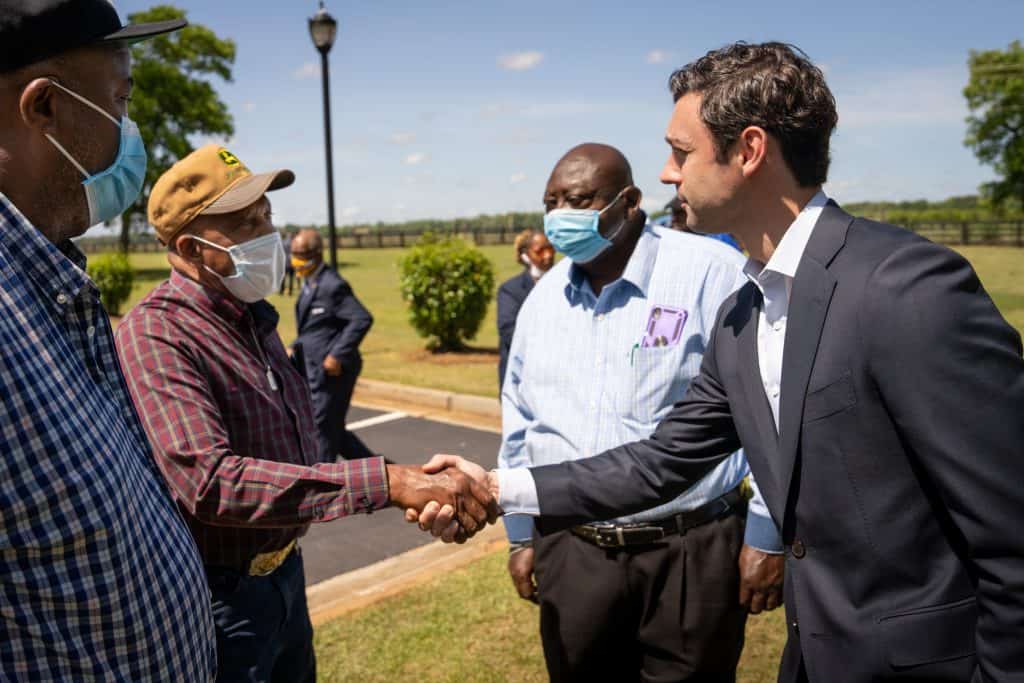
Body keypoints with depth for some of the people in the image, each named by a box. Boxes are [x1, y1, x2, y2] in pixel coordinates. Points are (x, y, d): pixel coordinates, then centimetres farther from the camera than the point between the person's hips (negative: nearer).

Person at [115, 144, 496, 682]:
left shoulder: (253, 315, 5)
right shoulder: (153, 335, -23)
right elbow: (208, 481, -36)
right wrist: (386, 483, -41)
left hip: (283, 571, 8)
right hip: (218, 597, -8)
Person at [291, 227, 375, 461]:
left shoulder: (332, 285, -17)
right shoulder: (309, 283, 12)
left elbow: (362, 319, -24)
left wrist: (337, 356, -24)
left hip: (332, 371, -10)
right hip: (315, 370, 10)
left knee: (324, 429, 2)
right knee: (333, 429, 16)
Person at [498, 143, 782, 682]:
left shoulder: (709, 272, -11)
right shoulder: (543, 296, 6)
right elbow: (520, 421, 14)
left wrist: (767, 535, -7)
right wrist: (521, 534, 16)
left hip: (692, 552, -4)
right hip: (572, 554, 5)